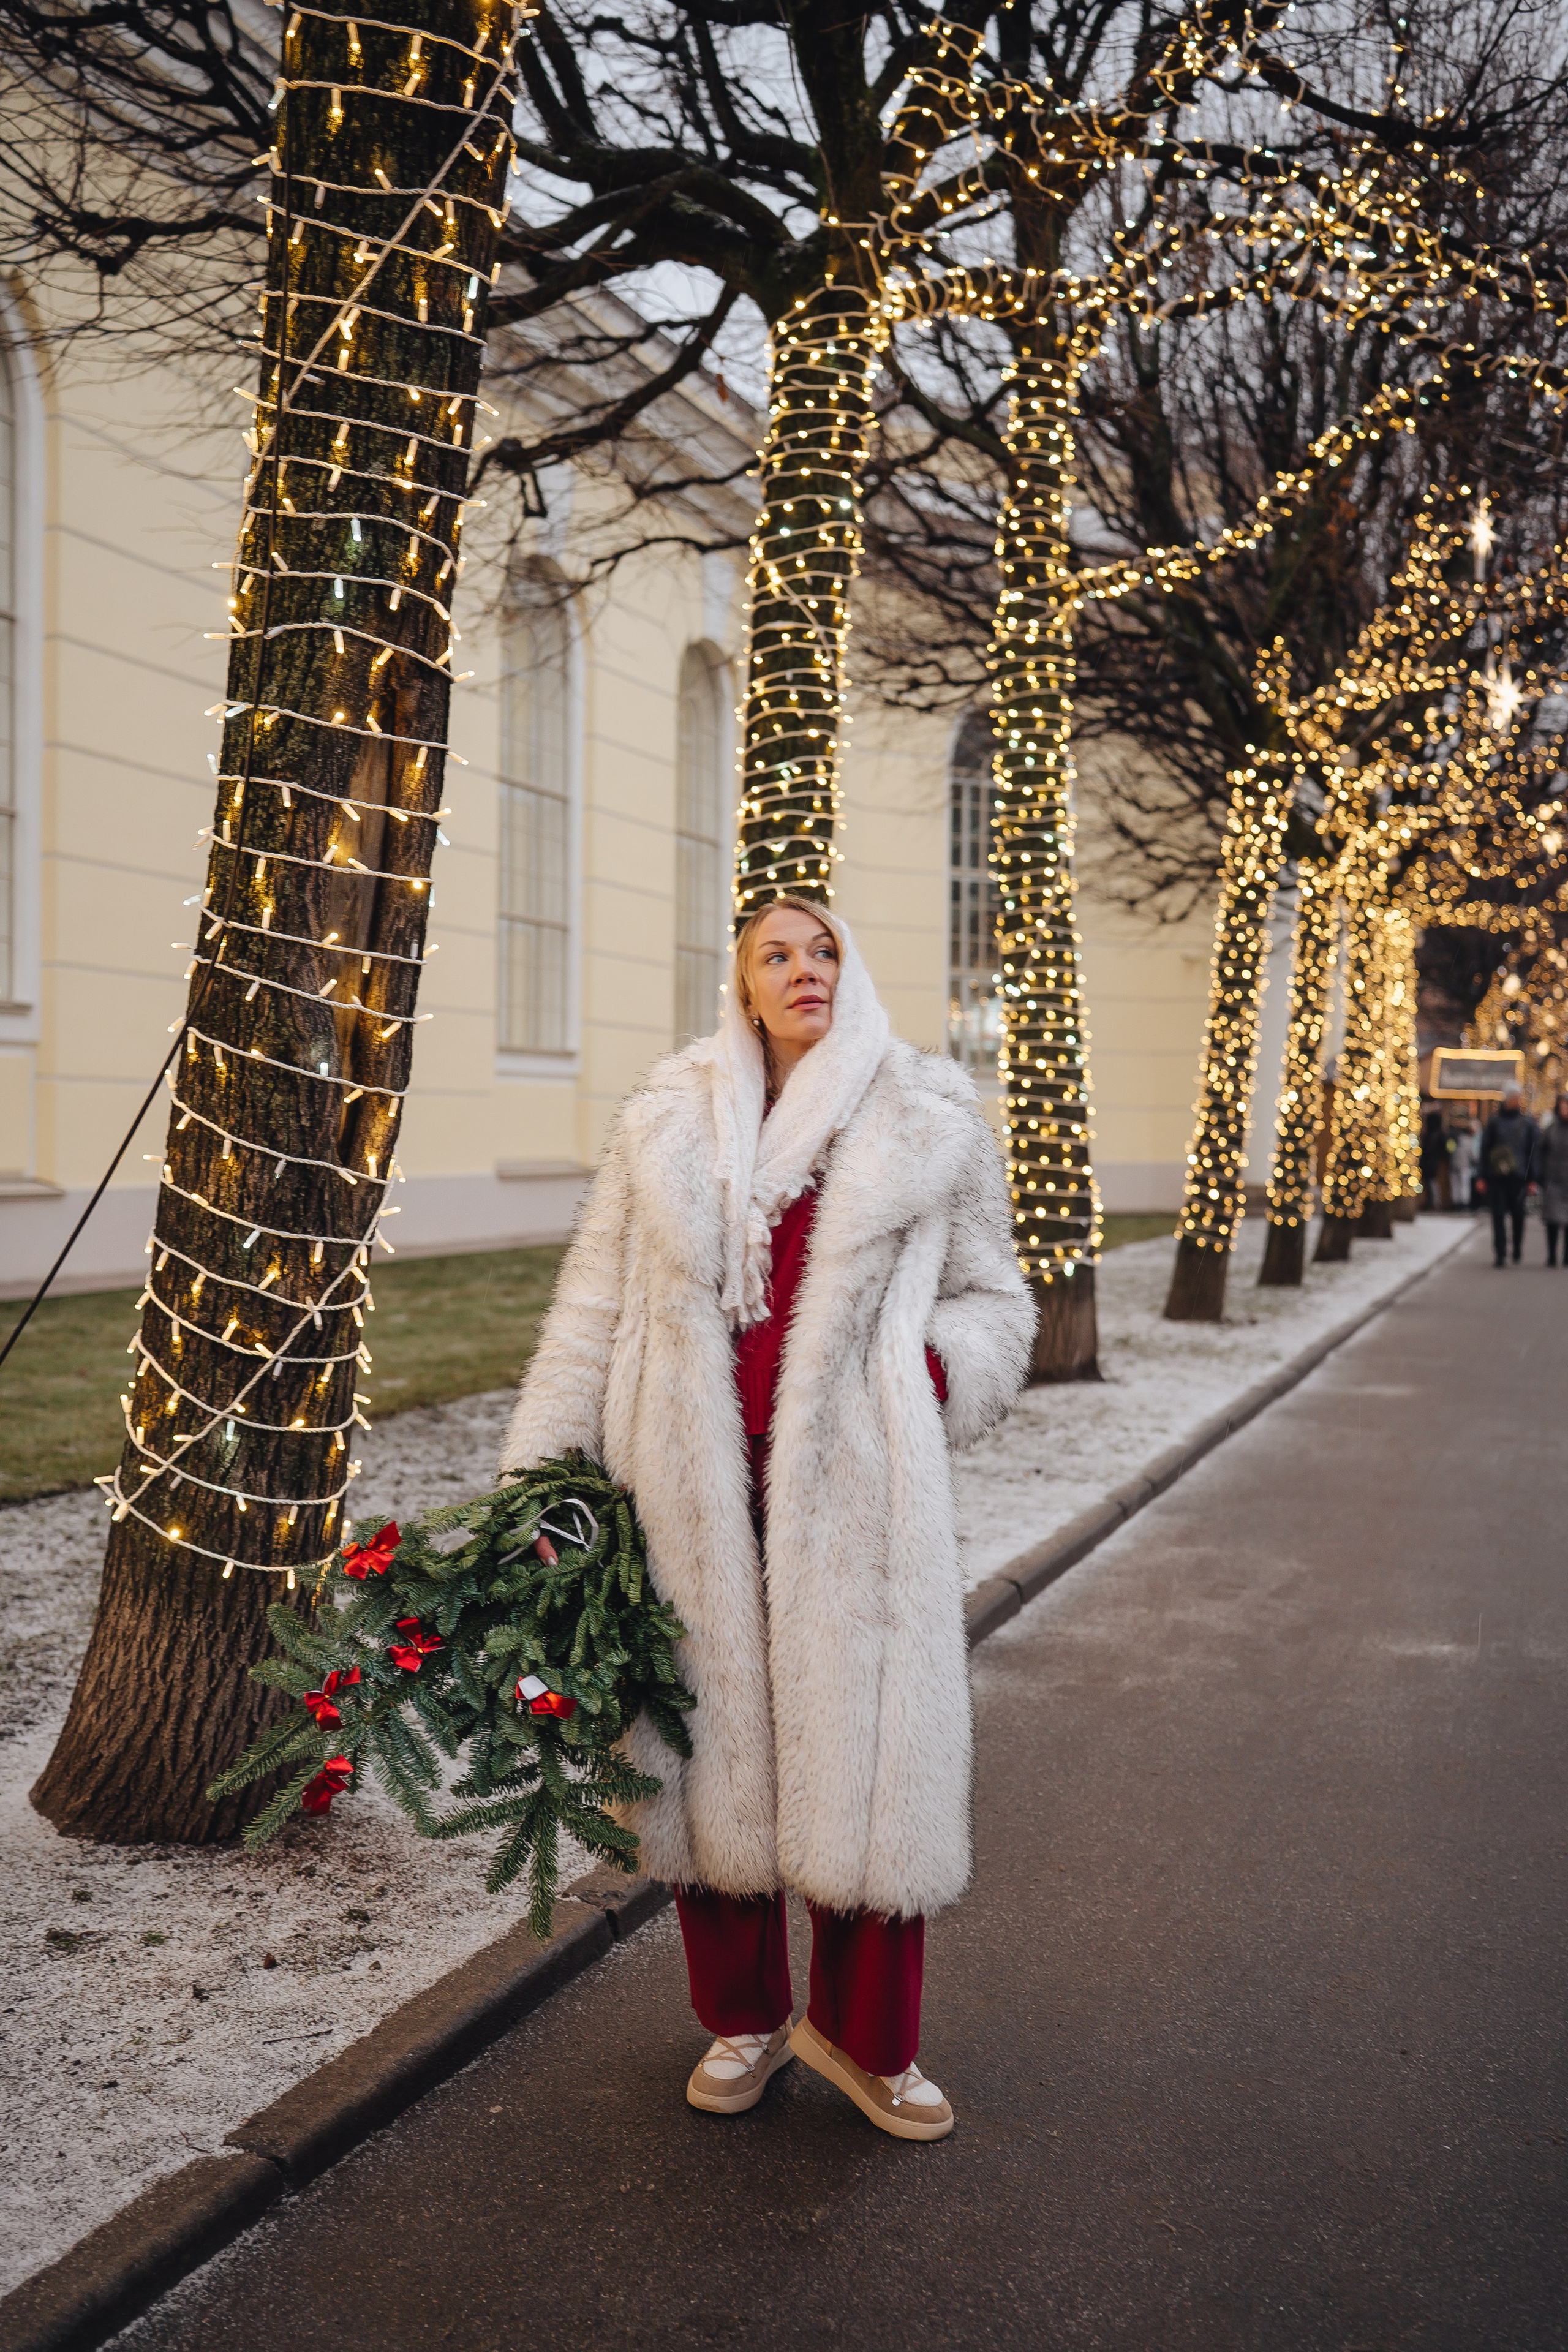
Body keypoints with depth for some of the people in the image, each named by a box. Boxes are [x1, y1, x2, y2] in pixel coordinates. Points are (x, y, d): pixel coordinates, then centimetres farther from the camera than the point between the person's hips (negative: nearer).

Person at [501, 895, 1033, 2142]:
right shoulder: (667, 1124, 9)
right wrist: (537, 1479, 5)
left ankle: (864, 2036, 25)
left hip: (853, 1490, -1)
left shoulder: (930, 1124, 6)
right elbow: (593, 1312, 10)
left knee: (867, 1755, 2)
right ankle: (744, 2019, 31)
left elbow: (993, 1302, 12)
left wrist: (930, 1375, -9)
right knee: (711, 1751, 10)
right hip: (694, 1491, 1)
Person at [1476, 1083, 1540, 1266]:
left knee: (1518, 1215, 4)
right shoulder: (1494, 1121, 4)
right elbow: (1485, 1149, 6)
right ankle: (1500, 1254, 0)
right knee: (1498, 1215, -2)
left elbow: (1532, 1153, 7)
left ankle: (1517, 1253, 18)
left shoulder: (1527, 1122, 5)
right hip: (1496, 1177, 0)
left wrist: (1531, 1179, 3)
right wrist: (1482, 1177, 2)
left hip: (1518, 1177, 0)